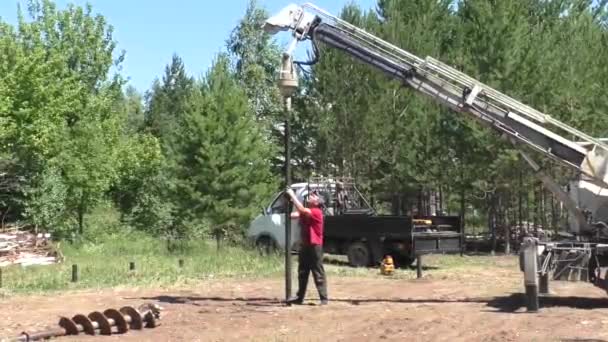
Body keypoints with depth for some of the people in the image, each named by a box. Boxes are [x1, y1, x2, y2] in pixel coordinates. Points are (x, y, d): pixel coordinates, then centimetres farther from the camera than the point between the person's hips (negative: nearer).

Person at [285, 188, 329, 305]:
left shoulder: (316, 212, -14)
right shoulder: (305, 212, 13)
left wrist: (292, 195, -21)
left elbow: (301, 209, -27)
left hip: (314, 246, -9)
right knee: (302, 273, 13)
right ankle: (300, 297, 20)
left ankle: (324, 298, -1)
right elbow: (296, 214, -5)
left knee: (318, 274, -5)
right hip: (305, 245, 9)